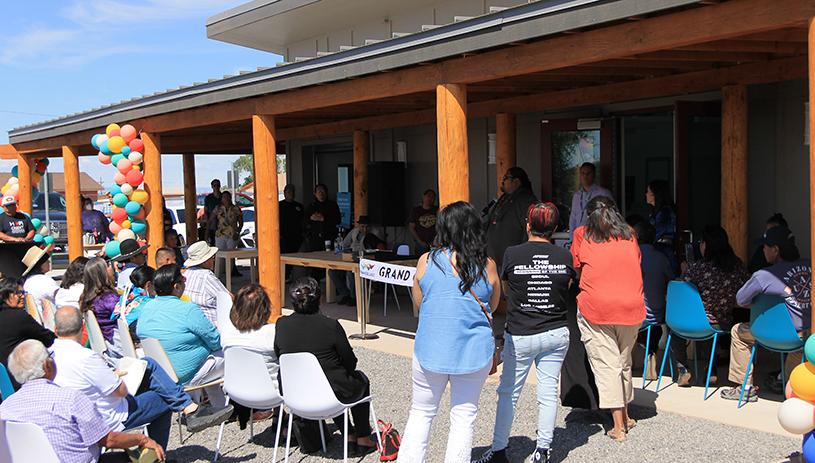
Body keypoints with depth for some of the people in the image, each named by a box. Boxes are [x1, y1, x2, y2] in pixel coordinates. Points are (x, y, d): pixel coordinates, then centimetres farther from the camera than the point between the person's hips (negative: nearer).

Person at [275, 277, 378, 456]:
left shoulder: (281, 324, -5)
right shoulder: (331, 325, -17)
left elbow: (279, 356, 9)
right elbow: (350, 362, -7)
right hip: (331, 396, -4)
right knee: (360, 379, 28)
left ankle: (350, 436, 35)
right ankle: (363, 440, 31)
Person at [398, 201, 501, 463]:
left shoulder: (427, 261, -5)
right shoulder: (487, 265, -4)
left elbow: (419, 301, 8)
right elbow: (492, 305, 10)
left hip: (431, 350, 0)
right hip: (475, 350, 0)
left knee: (421, 412, 15)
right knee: (464, 416, 11)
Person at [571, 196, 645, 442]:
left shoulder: (582, 234, 7)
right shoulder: (629, 235, 14)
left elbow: (576, 271, 15)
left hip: (595, 308, -3)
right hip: (631, 308, 3)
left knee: (606, 365, -1)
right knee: (624, 363, 18)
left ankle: (618, 426, -1)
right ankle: (625, 416, 30)